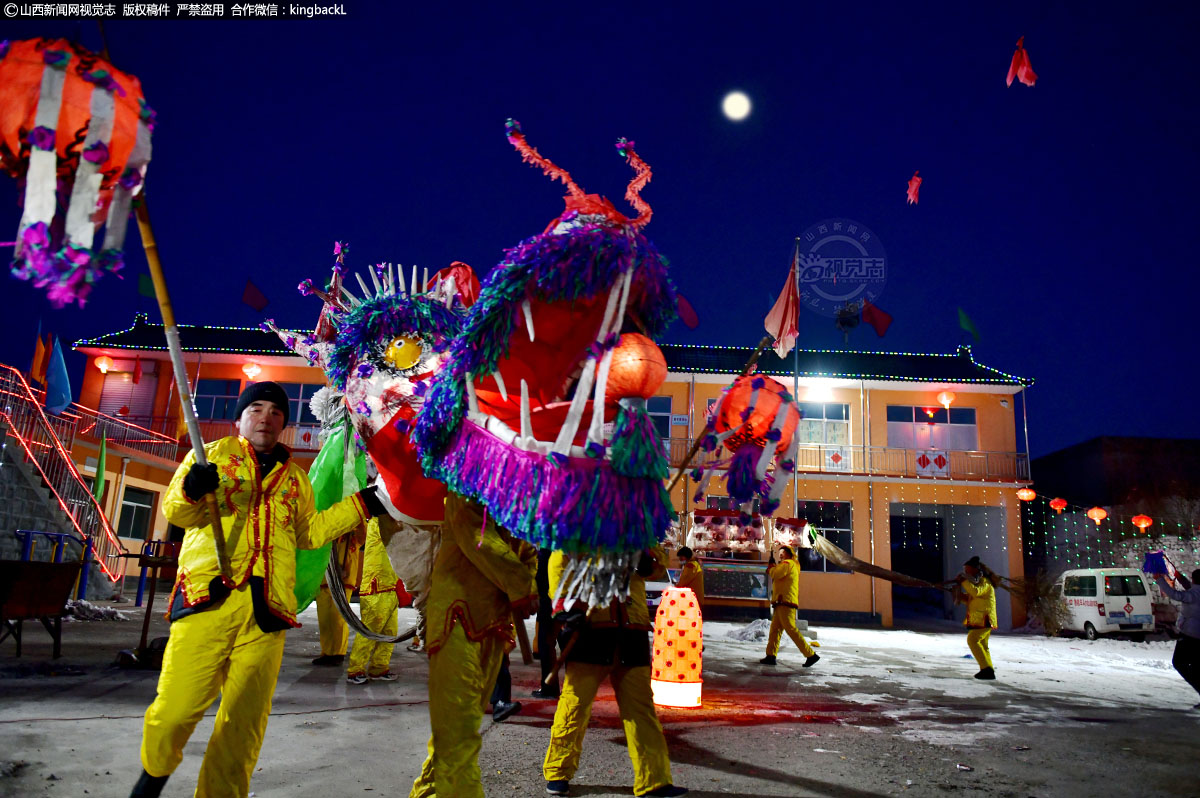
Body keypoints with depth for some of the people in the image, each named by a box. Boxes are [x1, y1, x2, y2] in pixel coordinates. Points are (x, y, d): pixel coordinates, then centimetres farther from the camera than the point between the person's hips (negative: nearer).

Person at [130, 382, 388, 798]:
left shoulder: (295, 478, 24)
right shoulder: (212, 455, 14)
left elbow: (309, 532, 27)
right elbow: (176, 512, 6)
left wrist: (359, 505, 18)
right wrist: (190, 492, -18)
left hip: (267, 609, 3)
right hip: (209, 596, -3)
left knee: (244, 722, 3)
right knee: (176, 709, -10)